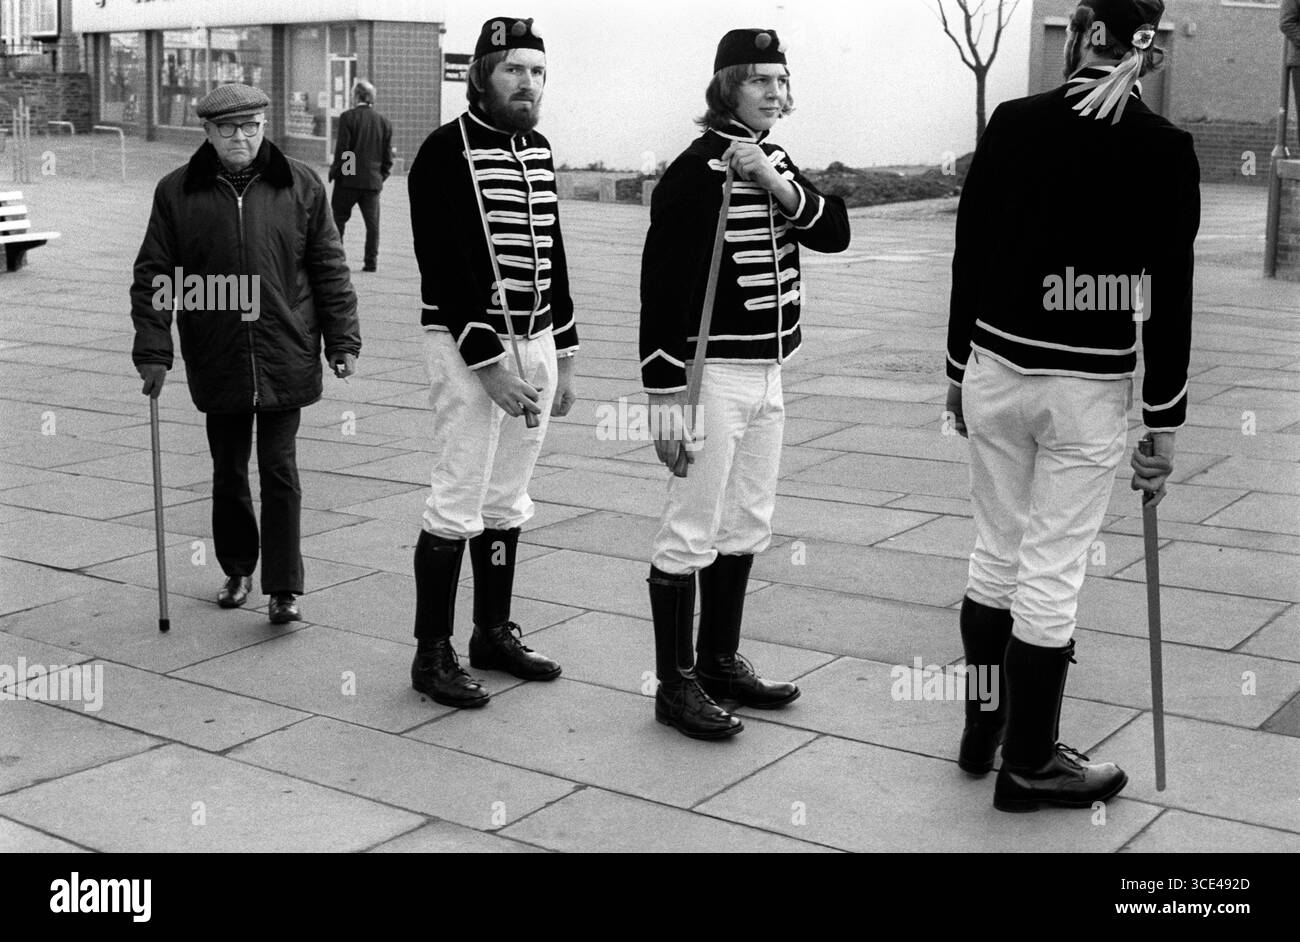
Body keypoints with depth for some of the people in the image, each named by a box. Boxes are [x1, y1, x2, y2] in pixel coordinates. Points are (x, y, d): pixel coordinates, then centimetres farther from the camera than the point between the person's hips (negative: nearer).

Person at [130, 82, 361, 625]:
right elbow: (153, 276, 3)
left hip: (286, 357, -1)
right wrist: (153, 351, -3)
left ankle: (284, 588, 5)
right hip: (217, 361, 2)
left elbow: (329, 269, 5)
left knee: (279, 469, -1)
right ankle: (237, 570, 31)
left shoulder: (300, 186, 1)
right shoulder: (177, 192, 1)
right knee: (228, 470, 13)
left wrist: (343, 341, 2)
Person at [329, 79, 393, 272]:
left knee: (338, 219, 8)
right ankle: (371, 261, 4)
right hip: (373, 180, 3)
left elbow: (342, 150, -11)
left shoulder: (348, 117, -8)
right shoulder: (384, 122, 5)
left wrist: (334, 171, 1)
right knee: (372, 222, 6)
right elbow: (388, 156, 6)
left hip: (349, 179, -3)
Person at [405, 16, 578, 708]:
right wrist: (489, 365, -18)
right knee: (457, 505, -5)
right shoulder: (444, 153, -9)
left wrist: (564, 359, 15)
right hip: (468, 346, -7)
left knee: (508, 503, 13)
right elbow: (444, 271, -15)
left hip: (536, 343, 7)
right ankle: (432, 654, 4)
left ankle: (494, 632, 25)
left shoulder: (539, 150, 14)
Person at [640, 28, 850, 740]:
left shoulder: (776, 164, 10)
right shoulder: (695, 171, -13)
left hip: (768, 372, 8)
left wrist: (777, 183, -18)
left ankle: (719, 661, 30)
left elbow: (835, 233, -2)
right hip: (712, 373, -8)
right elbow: (660, 285, -15)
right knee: (690, 533, -2)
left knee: (747, 526, 16)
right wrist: (665, 394, -17)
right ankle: (676, 687, 8)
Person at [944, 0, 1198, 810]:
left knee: (997, 552, 16)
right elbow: (1170, 301, -9)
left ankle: (982, 731, 29)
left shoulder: (1011, 123, -1)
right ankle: (1029, 764, 16)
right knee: (1052, 571, 4)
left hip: (997, 368, 3)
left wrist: (959, 369, 14)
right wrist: (1164, 421, -2)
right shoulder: (1165, 149, -8)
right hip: (1088, 386, -3)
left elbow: (970, 256, 3)